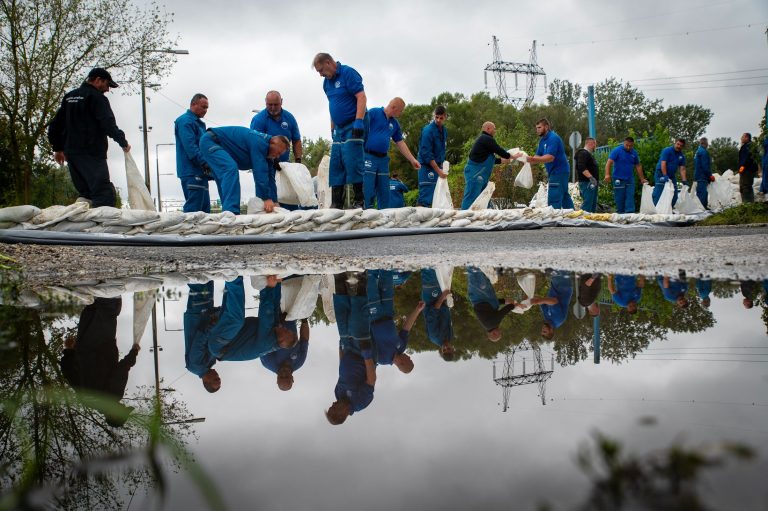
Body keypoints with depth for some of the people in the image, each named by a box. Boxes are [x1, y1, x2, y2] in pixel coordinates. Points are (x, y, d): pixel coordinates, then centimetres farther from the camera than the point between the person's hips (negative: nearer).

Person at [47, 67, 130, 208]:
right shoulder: (97, 97, -5)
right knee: (105, 196, -15)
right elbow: (108, 124, -15)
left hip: (70, 153, 8)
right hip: (92, 154, -8)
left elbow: (55, 125, 25)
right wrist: (123, 142, -5)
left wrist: (58, 148, 31)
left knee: (85, 194, 12)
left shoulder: (69, 97, 21)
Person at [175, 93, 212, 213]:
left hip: (200, 172, 10)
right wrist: (204, 163, -25)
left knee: (204, 208, 10)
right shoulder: (185, 121, -7)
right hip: (192, 172, -10)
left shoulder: (199, 123, 23)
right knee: (194, 208, -14)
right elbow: (190, 146, -19)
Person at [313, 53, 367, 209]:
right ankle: (336, 206, 8)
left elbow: (361, 97, -17)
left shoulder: (348, 73, -9)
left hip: (352, 127, -8)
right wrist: (332, 130, 18)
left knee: (352, 164, -12)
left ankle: (358, 202, -6)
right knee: (336, 167, 5)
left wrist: (359, 122, -24)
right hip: (338, 129, 8)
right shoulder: (327, 82, 15)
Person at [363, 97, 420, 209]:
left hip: (383, 159, 7)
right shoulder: (373, 113, -3)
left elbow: (400, 143, 20)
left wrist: (412, 160, 15)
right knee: (368, 192, -10)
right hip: (368, 157, -7)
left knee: (384, 193, 8)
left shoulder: (395, 124, 17)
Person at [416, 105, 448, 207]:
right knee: (425, 198, -12)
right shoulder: (428, 130, -15)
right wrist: (438, 170, -21)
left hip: (438, 165, 8)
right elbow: (426, 153, -19)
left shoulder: (444, 130, 10)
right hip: (427, 166, -8)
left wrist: (442, 164, 16)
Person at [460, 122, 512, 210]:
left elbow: (487, 159, 27)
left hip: (480, 175, 11)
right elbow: (499, 151, -9)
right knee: (471, 198, -12)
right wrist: (510, 156, 7)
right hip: (475, 174, -11)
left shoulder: (483, 139, 22)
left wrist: (503, 160, 26)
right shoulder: (487, 139, -10)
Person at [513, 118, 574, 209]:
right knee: (564, 197, 15)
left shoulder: (553, 138, -17)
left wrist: (532, 159, -37)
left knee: (554, 201, -14)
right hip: (556, 172, 10)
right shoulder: (543, 140, 14)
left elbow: (550, 157, -28)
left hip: (558, 172, -10)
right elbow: (538, 157, 11)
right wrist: (525, 158, -6)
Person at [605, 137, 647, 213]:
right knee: (619, 198, 3)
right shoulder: (617, 150, -7)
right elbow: (609, 162, -16)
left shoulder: (634, 153, 9)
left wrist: (642, 179, 20)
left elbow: (638, 166, 19)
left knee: (630, 198, -4)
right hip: (618, 180, -4)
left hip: (630, 179, 4)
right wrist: (607, 175, -28)